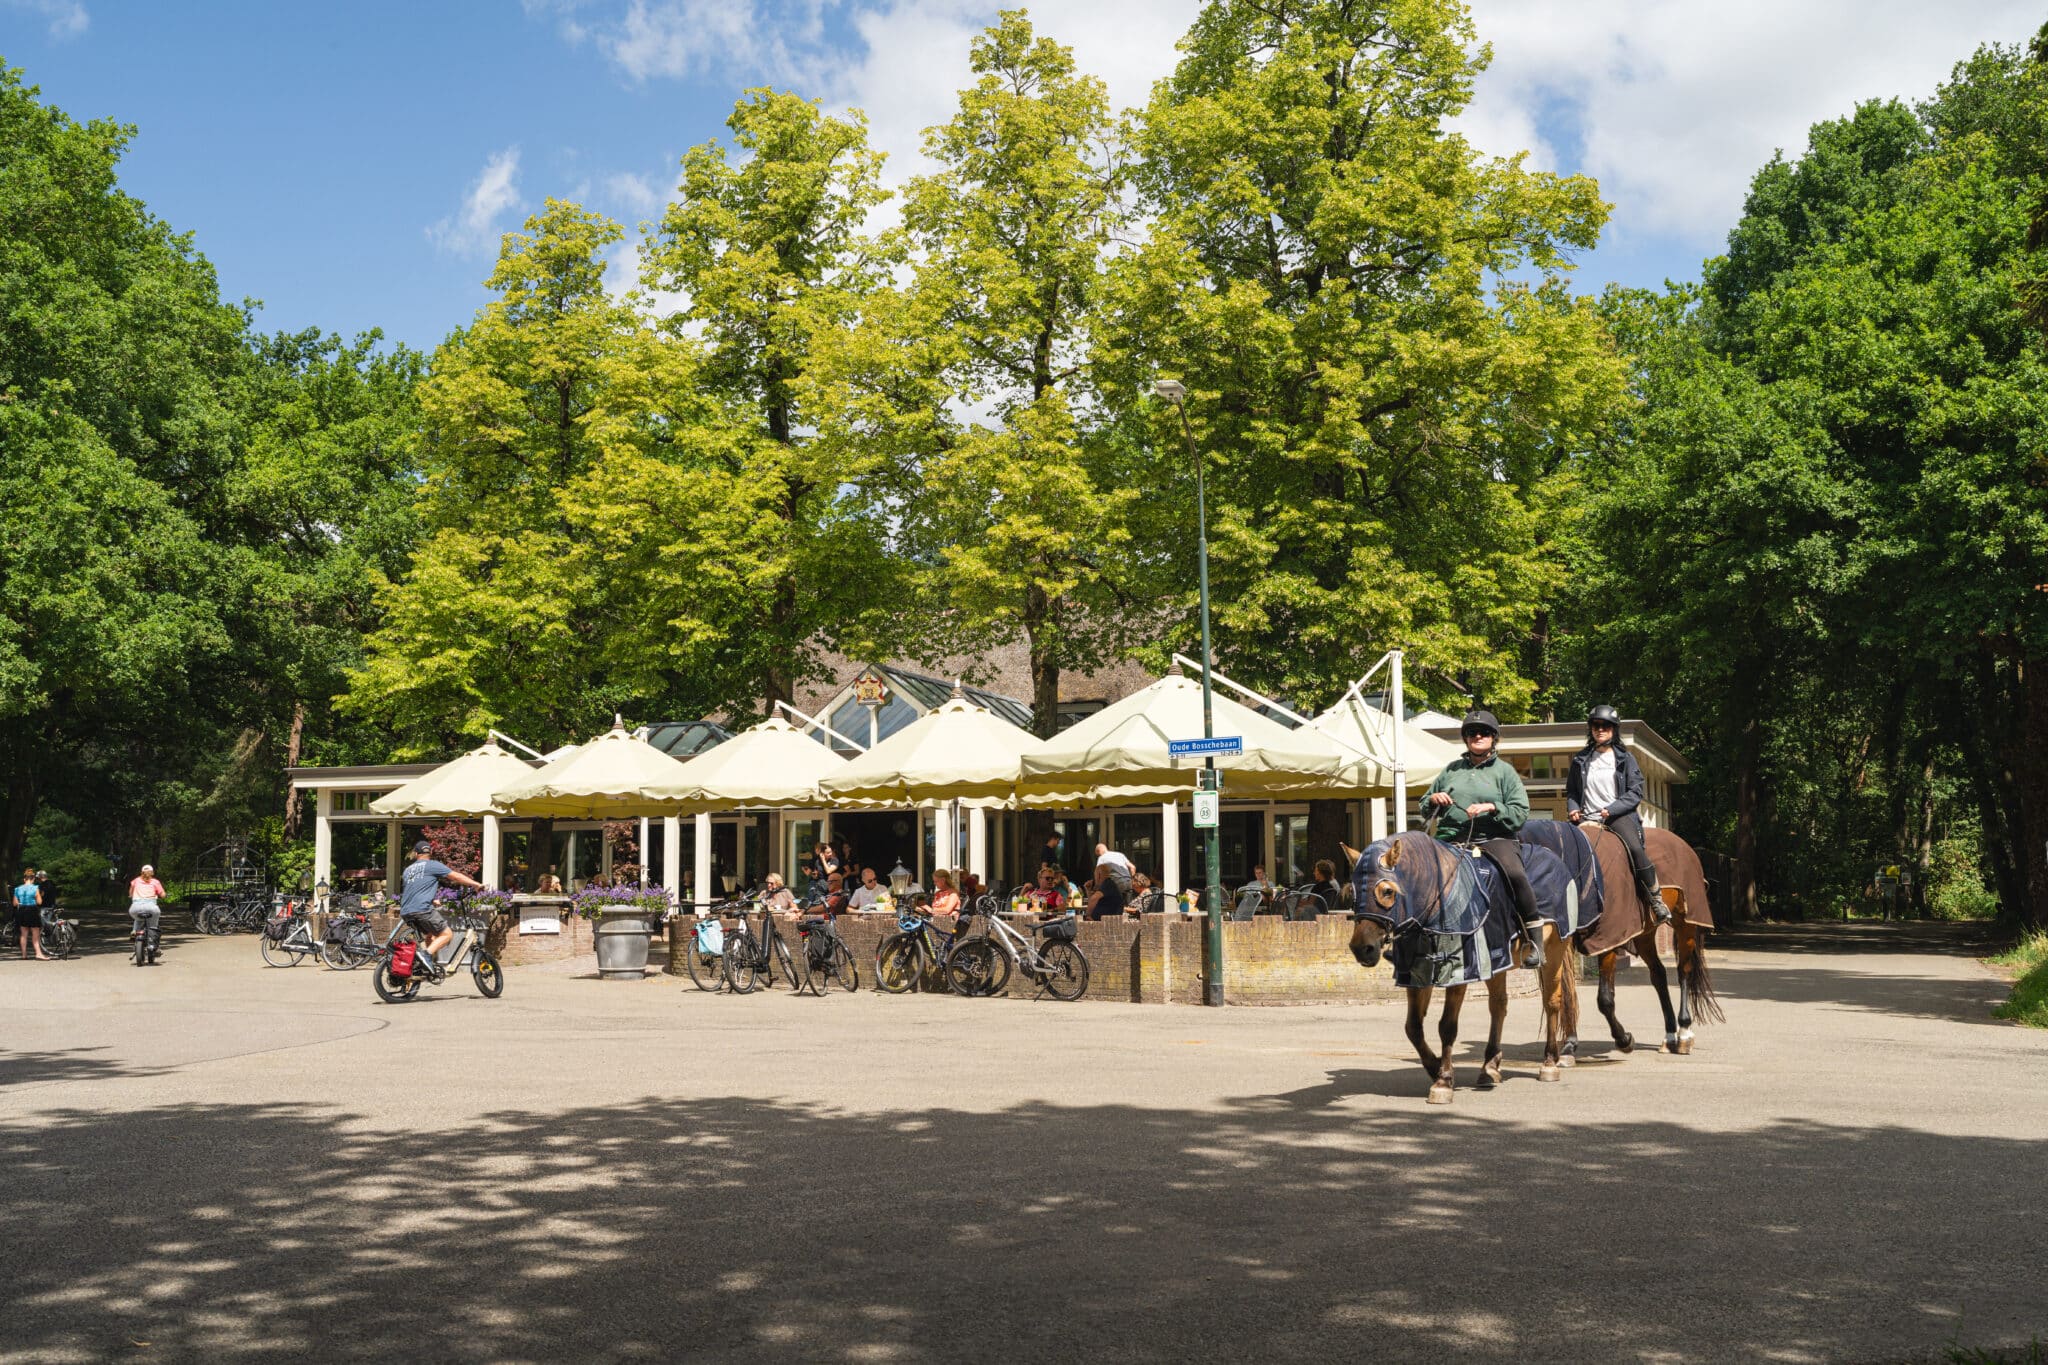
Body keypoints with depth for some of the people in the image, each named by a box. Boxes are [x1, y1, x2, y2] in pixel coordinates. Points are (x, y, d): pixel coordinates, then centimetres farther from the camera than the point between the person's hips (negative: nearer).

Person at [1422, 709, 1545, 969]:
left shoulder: (1504, 771, 10)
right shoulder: (1451, 770, 19)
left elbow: (1520, 813, 1)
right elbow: (1424, 808, 25)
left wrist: (1492, 807, -14)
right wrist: (1434, 799, 2)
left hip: (1493, 839, -3)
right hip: (1450, 839, 4)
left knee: (1513, 872, -32)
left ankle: (1535, 934, -17)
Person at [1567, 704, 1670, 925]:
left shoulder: (1625, 758, 8)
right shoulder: (1580, 760, 15)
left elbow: (1635, 793, 2)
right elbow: (1571, 791, 21)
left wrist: (1611, 809, -13)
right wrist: (1572, 808, -1)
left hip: (1619, 815, -3)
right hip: (1587, 817, 3)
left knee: (1636, 848, -29)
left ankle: (1656, 901, -18)